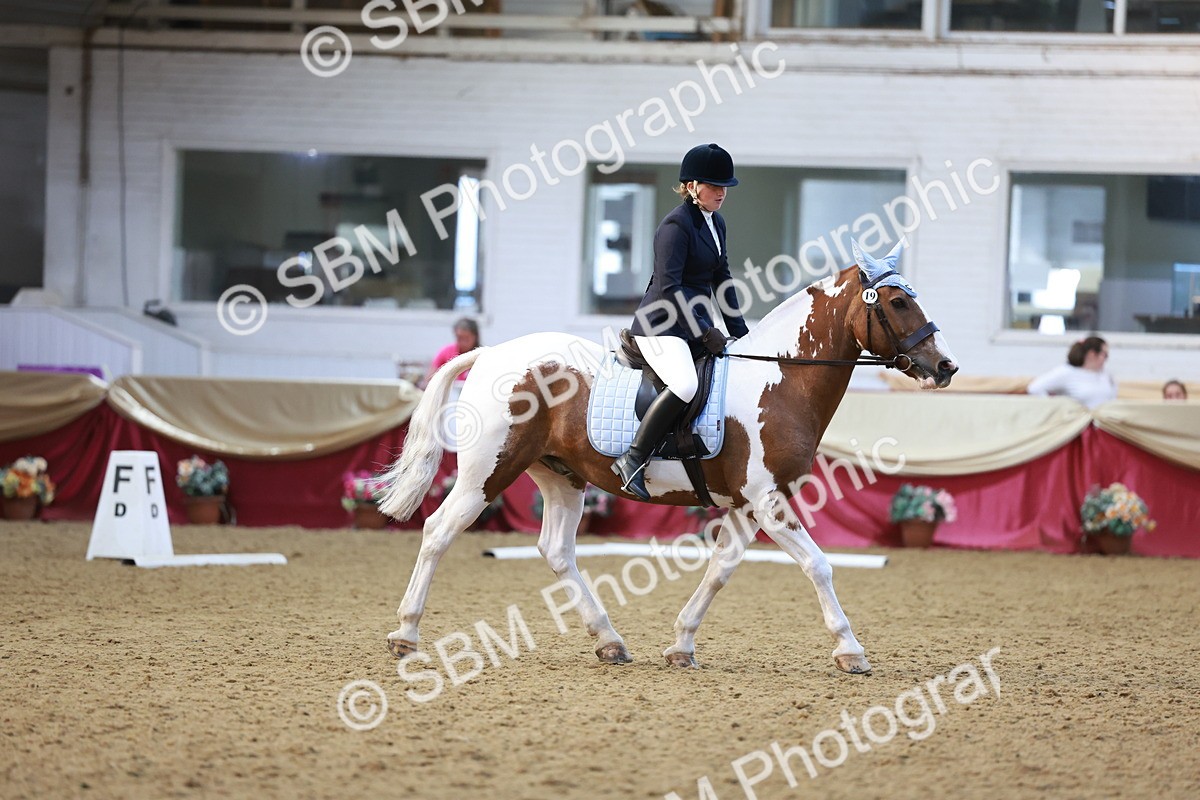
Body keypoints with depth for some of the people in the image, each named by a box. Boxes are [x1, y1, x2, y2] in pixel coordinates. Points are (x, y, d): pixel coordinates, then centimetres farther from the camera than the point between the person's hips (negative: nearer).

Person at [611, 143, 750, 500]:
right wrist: (705, 332, -23)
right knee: (685, 385, -33)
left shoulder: (716, 223, 14)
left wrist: (738, 330, 12)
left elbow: (721, 280, 20)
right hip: (662, 325, -10)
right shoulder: (676, 226, -14)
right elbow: (669, 287, -20)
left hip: (695, 323, 10)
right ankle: (633, 459, -26)